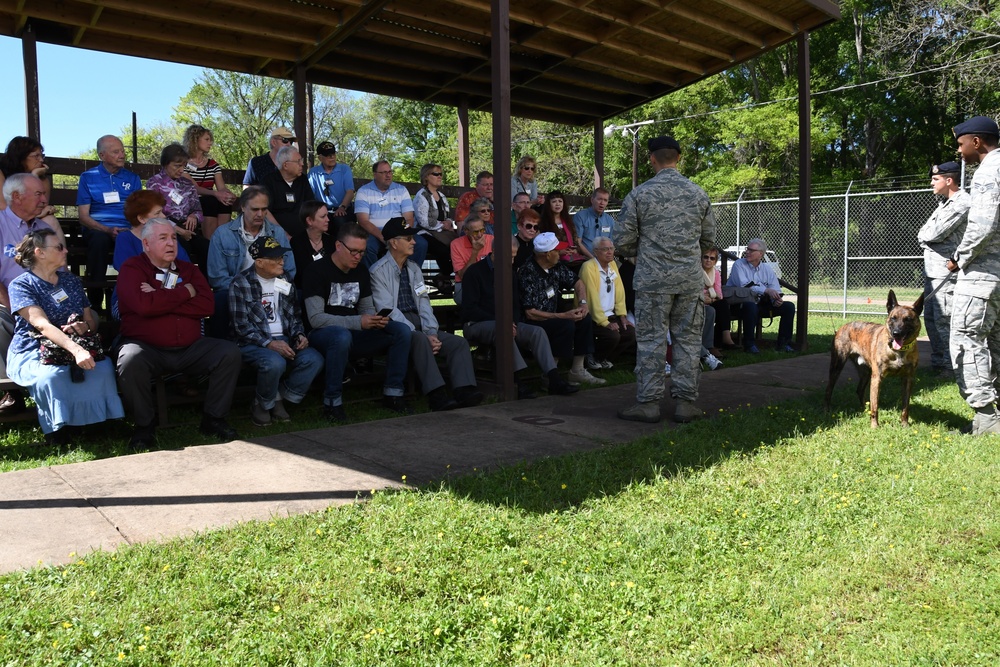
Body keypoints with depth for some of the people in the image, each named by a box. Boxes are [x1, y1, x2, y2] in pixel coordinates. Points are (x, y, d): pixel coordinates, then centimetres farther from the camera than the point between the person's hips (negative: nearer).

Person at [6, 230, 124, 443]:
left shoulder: (72, 281, 15)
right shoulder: (21, 285, -4)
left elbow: (92, 320, 13)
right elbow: (41, 324, -21)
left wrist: (85, 326, -15)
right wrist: (76, 349, -38)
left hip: (71, 349, 4)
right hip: (31, 353, -4)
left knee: (103, 367, -28)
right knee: (52, 375, -37)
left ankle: (93, 421, -13)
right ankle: (55, 426, -14)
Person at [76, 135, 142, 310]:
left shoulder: (133, 179, 17)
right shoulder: (88, 177, 11)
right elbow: (83, 216, 4)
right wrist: (108, 230, -14)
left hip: (128, 230, 1)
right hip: (98, 229, -1)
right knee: (99, 239, -38)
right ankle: (94, 304, -30)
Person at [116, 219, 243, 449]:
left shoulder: (188, 269, 14)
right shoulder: (132, 268, 1)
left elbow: (207, 305, -3)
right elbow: (144, 305, -20)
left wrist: (161, 300, -10)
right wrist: (185, 292, -8)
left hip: (190, 348, 4)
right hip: (147, 348, -4)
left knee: (230, 352, -16)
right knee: (130, 360, -35)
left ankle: (213, 419, -2)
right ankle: (144, 425, -11)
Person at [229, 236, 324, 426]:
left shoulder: (284, 281, 13)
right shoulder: (240, 284, -6)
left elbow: (295, 314, 18)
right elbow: (241, 326, -11)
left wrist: (299, 334, -3)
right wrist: (269, 343, -21)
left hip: (283, 339, 5)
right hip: (252, 343, -5)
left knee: (314, 359, -23)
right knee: (275, 363, -37)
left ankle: (279, 400, -2)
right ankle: (261, 404, -5)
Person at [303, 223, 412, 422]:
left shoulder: (361, 272, 11)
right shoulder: (318, 271, -11)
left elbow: (367, 308, 15)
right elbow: (315, 318, -18)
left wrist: (375, 319, -12)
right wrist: (358, 322, -27)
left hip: (355, 333, 6)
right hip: (322, 334, -6)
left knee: (402, 331, -12)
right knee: (342, 336, -41)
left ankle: (392, 394, -5)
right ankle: (332, 403, -27)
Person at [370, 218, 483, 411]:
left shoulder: (414, 268, 20)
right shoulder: (379, 271, -3)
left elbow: (424, 303, 13)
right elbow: (388, 311, -12)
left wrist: (431, 333, -6)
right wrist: (423, 335, -18)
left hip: (418, 328, 7)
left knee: (459, 342, -13)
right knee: (419, 340, -37)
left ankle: (464, 390, -30)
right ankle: (437, 395, -42)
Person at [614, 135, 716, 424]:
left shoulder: (639, 194, -5)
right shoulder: (698, 194, 5)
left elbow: (621, 240, -4)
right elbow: (709, 240, 12)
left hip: (652, 280, -3)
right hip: (690, 280, 3)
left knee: (650, 340, 2)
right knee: (688, 339, 9)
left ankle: (648, 403, 5)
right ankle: (686, 401, 12)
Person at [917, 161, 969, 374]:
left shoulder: (962, 203, -13)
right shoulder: (944, 203, 19)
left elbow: (936, 233, -18)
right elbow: (923, 234, 17)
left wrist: (925, 235, 1)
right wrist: (929, 236, -4)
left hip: (947, 271, -10)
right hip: (932, 269, 10)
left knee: (943, 320, -8)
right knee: (930, 317, 13)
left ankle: (951, 366, -1)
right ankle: (938, 362, 22)